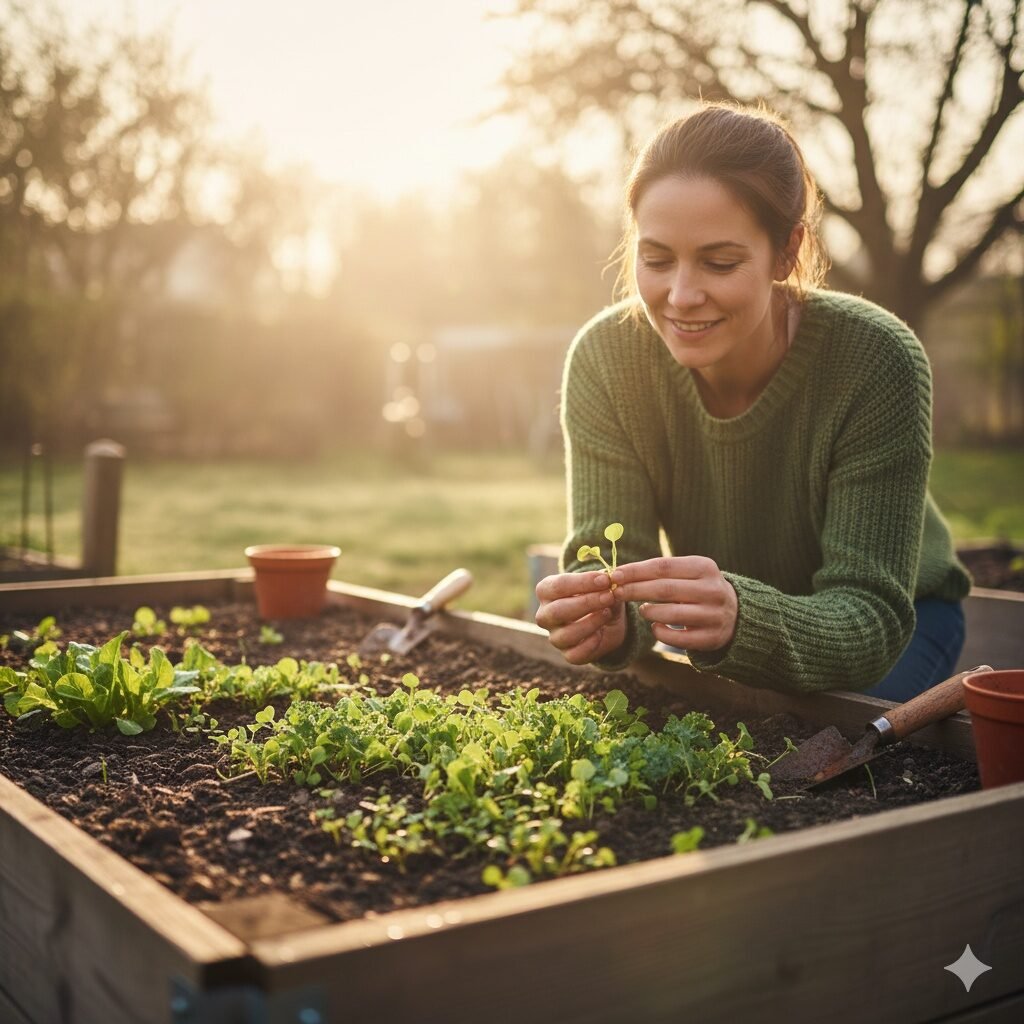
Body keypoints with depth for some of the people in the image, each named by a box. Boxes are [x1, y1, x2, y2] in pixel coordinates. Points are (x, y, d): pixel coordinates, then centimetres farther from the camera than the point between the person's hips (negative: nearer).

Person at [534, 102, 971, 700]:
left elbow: (872, 617, -31)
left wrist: (739, 619, -52)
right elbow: (609, 553, -22)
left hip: (898, 620, -2)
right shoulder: (605, 358, -21)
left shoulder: (876, 361, -30)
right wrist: (606, 621, -46)